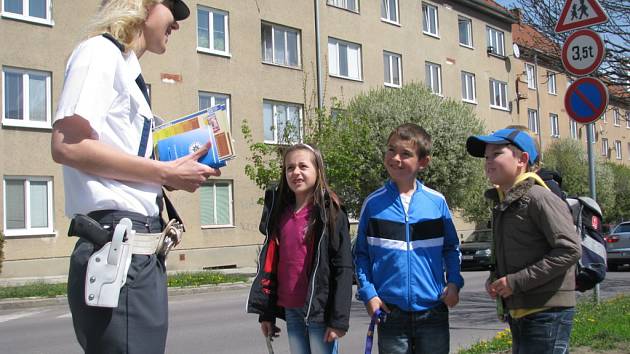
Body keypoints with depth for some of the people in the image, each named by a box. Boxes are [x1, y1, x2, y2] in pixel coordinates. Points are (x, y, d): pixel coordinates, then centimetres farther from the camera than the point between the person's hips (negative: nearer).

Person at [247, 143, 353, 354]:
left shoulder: (330, 213, -6)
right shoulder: (280, 214, 9)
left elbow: (343, 267, -11)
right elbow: (270, 263, 11)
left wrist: (338, 319, -15)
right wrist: (266, 312, 10)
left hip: (319, 310, -5)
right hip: (291, 311, 5)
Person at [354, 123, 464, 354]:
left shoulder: (437, 202, 0)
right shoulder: (373, 203, -1)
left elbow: (451, 248, 10)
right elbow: (361, 254, 4)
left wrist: (454, 282, -4)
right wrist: (368, 292, -6)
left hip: (433, 311, 1)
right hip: (391, 312, 0)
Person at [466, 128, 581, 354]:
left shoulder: (538, 198, -13)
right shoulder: (501, 203, 13)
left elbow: (569, 249, -20)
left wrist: (517, 281, -19)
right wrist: (495, 278, 4)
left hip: (546, 312, -8)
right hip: (517, 311, 8)